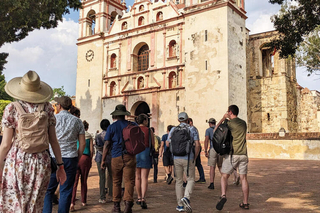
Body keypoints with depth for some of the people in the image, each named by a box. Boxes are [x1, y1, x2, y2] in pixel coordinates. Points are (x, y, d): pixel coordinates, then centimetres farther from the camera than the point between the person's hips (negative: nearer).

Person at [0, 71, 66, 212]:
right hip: (41, 163, 2)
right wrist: (60, 166, 9)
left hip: (17, 161, -2)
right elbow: (53, 141, 3)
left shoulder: (12, 108, -5)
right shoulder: (47, 108, 1)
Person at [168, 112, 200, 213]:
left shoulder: (173, 130, 5)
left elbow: (169, 143, 7)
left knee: (179, 181, 12)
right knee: (190, 180, 10)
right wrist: (195, 158, 5)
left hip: (176, 158, 2)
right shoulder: (192, 129, 0)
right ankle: (186, 197, -16)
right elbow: (197, 145, -5)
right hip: (188, 158, -2)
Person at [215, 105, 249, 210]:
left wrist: (223, 118, 5)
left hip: (232, 154, -5)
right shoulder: (243, 123, 9)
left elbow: (216, 130, 0)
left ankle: (223, 196, -17)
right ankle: (245, 203, 14)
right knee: (243, 178, 9)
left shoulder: (229, 124, -9)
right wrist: (228, 120, 23)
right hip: (243, 154, 5)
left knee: (224, 176, 3)